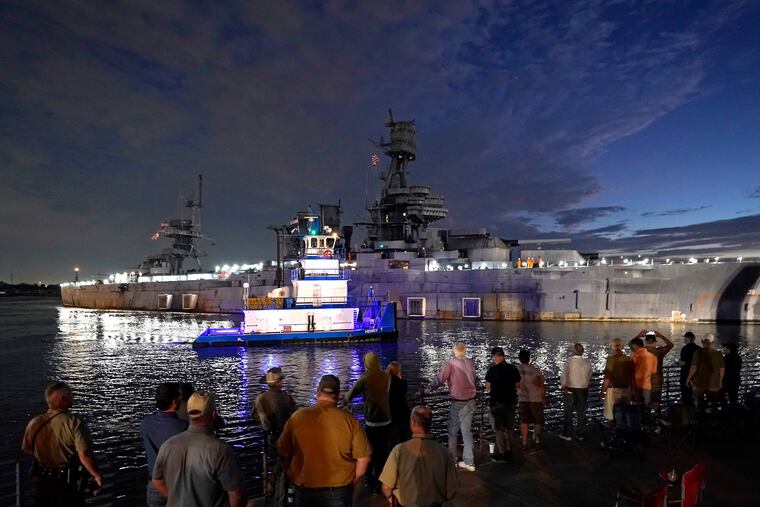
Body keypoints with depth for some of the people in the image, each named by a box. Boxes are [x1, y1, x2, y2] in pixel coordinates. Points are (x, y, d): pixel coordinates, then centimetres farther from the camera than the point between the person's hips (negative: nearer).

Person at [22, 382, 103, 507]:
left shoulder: (34, 423, -8)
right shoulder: (74, 423, -24)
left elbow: (27, 450, 6)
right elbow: (85, 455, -25)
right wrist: (97, 475, -11)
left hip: (41, 483, 4)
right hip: (68, 484, -4)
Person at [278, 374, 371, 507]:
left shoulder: (297, 417, -10)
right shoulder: (348, 419, -12)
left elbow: (283, 453, -1)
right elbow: (363, 457, -8)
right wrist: (352, 481, 8)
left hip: (305, 489, 1)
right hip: (339, 490, 0)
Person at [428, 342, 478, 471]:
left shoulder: (450, 363, -14)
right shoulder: (470, 362, 0)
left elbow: (440, 379, -14)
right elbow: (474, 380, 9)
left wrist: (429, 389, 1)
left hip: (457, 401, -4)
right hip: (471, 400, 5)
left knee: (453, 431, 10)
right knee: (467, 430, 12)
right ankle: (468, 462, 15)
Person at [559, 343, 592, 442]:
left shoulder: (569, 362, -16)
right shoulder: (587, 362, -5)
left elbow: (564, 376, -16)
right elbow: (589, 376, 4)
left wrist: (563, 386, -1)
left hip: (570, 390, -3)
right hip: (583, 390, 3)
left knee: (568, 413, 8)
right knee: (581, 413, 13)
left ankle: (567, 434, 14)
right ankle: (580, 435, 19)